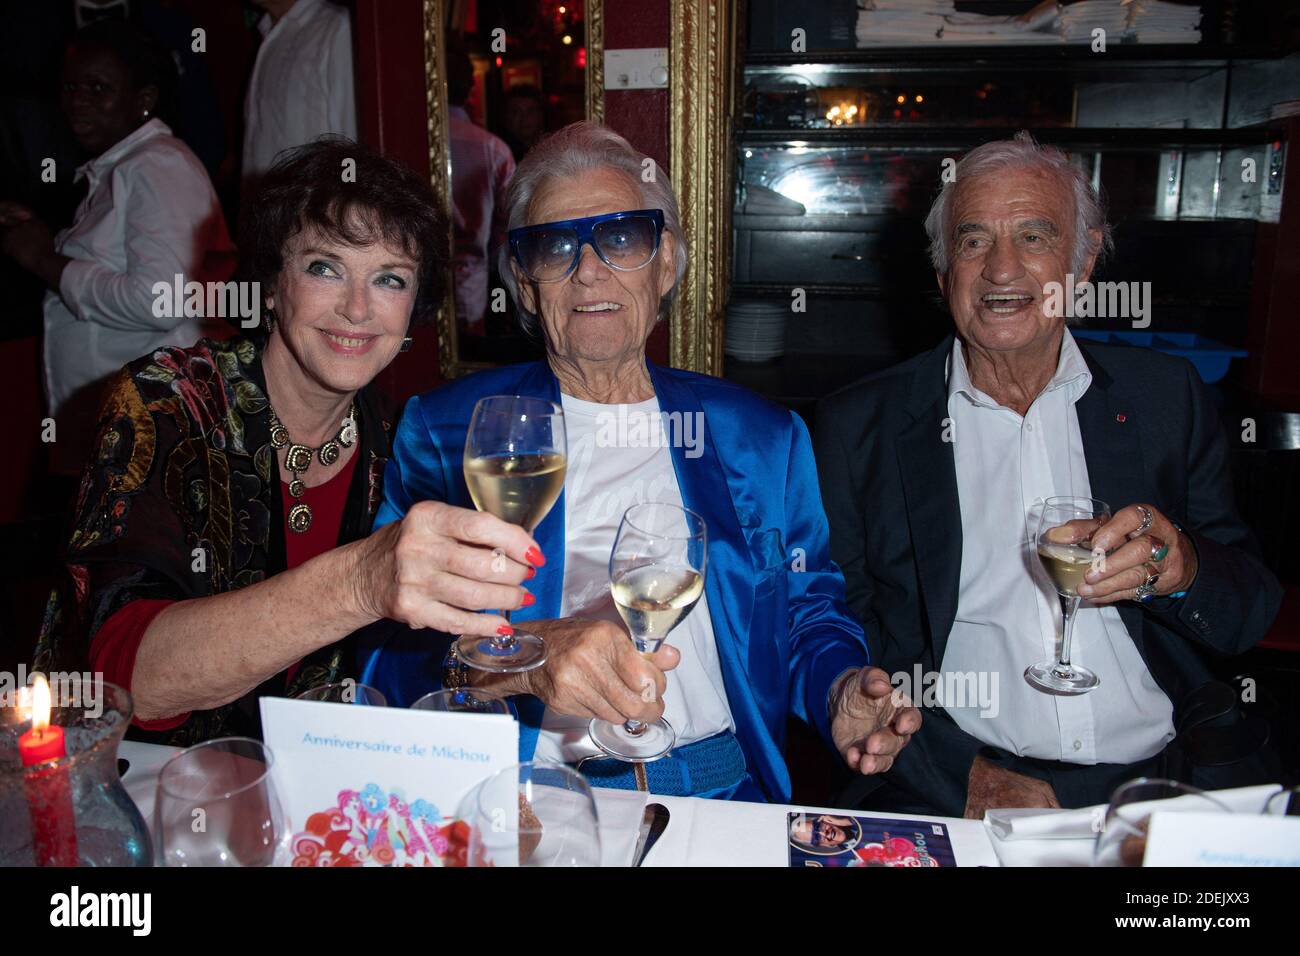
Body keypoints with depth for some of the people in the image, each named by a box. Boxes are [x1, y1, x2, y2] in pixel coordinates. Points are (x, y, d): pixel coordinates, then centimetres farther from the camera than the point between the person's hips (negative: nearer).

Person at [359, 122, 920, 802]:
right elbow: (390, 646, -7)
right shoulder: (445, 432, 2)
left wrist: (841, 694, -6)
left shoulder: (761, 437, 10)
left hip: (721, 796, 1)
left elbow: (810, 619, 16)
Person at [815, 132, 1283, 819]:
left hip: (1164, 781, 3)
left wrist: (1181, 568, -13)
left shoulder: (1168, 397, 9)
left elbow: (1250, 615, 10)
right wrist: (965, 774, -14)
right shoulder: (859, 426, 2)